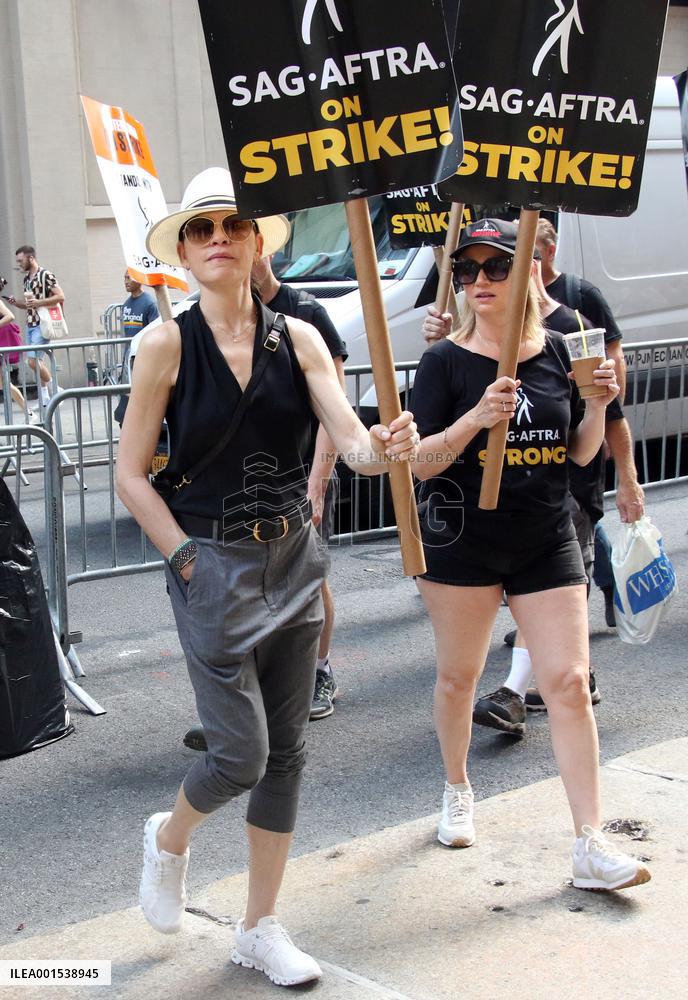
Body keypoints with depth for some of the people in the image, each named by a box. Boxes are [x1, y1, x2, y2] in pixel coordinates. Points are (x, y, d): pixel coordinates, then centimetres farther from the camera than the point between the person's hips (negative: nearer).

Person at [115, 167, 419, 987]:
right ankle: (168, 841, 29)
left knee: (285, 752, 10)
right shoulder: (168, 344, -8)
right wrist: (187, 560, -11)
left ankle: (260, 929, 26)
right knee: (241, 754, -6)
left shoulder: (298, 339, 1)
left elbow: (352, 441, -9)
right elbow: (130, 473, -6)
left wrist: (387, 448, -31)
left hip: (293, 559, 4)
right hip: (211, 562, -4)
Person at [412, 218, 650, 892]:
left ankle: (591, 847, -1)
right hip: (462, 540, -2)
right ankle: (457, 791, 39)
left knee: (568, 681, -4)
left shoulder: (555, 352, 4)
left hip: (546, 541, 2)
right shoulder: (446, 361, -6)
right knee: (458, 675, 13)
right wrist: (476, 418, -26)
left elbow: (581, 454, 10)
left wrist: (597, 405, -8)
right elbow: (421, 462, -11)